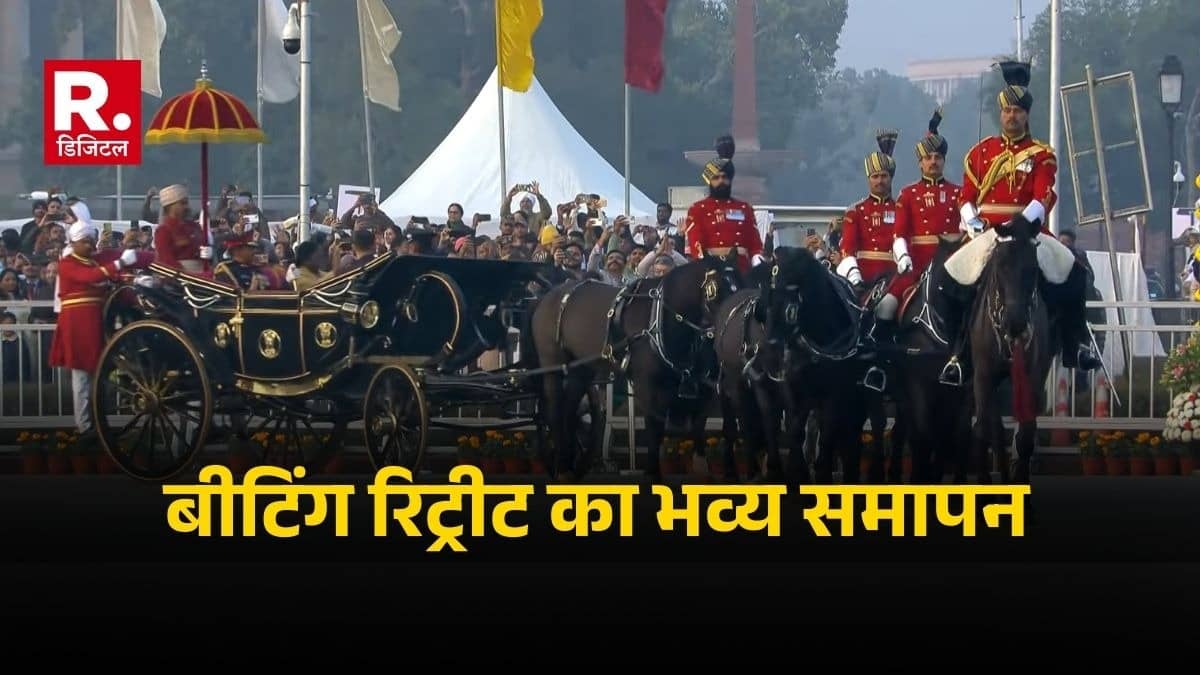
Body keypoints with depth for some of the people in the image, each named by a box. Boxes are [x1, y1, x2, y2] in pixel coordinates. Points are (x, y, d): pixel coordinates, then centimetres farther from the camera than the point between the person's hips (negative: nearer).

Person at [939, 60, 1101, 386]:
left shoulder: (1042, 155, 5)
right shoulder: (980, 152, 12)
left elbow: (1044, 197, -9)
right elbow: (966, 198, 11)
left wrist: (1024, 220, -26)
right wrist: (974, 223, -8)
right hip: (986, 234, 1)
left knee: (1073, 274, -20)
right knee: (953, 280, -20)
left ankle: (1076, 345, -6)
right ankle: (957, 354, -10)